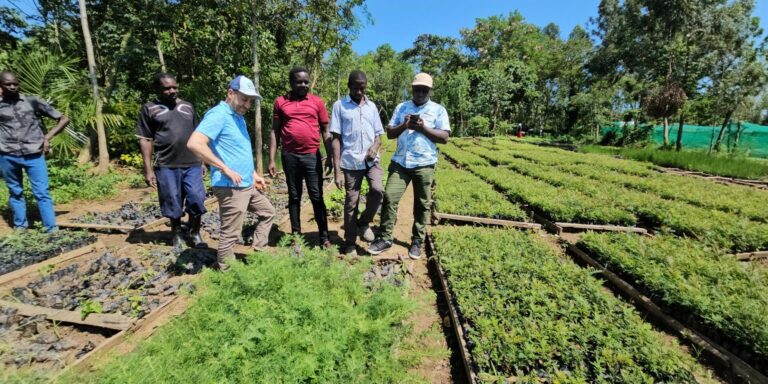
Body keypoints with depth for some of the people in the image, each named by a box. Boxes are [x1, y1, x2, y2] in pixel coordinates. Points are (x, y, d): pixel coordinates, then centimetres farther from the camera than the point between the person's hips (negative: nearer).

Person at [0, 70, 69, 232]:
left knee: (42, 193, -4)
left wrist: (47, 137, -5)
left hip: (33, 155, -3)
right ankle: (20, 227, 22)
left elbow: (64, 119, 3)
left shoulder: (33, 101, 2)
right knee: (15, 193, 12)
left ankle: (51, 229, -2)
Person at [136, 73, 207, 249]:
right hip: (166, 166, -2)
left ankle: (195, 233, 20)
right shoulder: (149, 109, 2)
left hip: (192, 164, 2)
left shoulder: (187, 106, 13)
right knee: (173, 203, 8)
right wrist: (148, 170, -6)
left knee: (196, 200, 3)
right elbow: (145, 140, 0)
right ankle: (177, 234, 27)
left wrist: (202, 161, 13)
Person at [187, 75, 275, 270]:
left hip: (248, 184, 10)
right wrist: (226, 169, -25)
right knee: (230, 234, 1)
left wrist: (254, 174, 19)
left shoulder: (238, 117, 15)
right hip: (230, 187, -10)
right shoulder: (218, 115, -14)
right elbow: (194, 143, -27)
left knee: (268, 212, 22)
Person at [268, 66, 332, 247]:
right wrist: (271, 159, 2)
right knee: (294, 197, 10)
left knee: (317, 197, 1)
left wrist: (329, 157, -1)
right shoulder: (280, 102, 6)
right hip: (289, 156, 1)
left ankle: (324, 236, 10)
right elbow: (275, 131, 7)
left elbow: (325, 130, 6)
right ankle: (296, 235, 21)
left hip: (312, 156, -1)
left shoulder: (317, 102, 5)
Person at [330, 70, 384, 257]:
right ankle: (350, 243, 20)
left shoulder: (372, 106, 12)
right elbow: (336, 139, -2)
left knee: (378, 190, -20)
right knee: (351, 202, 3)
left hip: (371, 160, 3)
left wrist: (375, 146, -11)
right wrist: (337, 170, -8)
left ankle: (364, 222, 9)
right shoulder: (339, 106, 2)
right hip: (350, 162, -2)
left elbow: (378, 135, 14)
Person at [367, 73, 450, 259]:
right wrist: (403, 126, -10)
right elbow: (389, 133, 9)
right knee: (389, 197, -5)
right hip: (400, 162, 2)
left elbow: (444, 138, -3)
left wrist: (423, 128, -14)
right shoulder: (401, 107, 13)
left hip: (424, 164, -2)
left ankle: (417, 241, 19)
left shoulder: (438, 110, 5)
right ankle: (385, 238, 8)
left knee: (422, 204, 6)